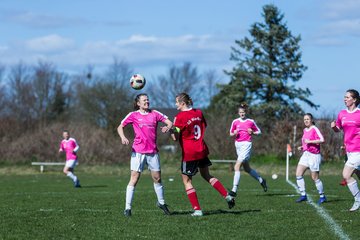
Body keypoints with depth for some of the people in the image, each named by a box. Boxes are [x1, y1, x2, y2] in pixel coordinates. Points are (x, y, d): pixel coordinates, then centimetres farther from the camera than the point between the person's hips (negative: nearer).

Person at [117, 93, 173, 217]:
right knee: (134, 178, -8)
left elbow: (169, 122, 9)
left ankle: (161, 202, 30)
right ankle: (127, 208, -5)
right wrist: (123, 137, -13)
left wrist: (167, 127, -14)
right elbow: (120, 127, 7)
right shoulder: (133, 115, 2)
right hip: (138, 151, -3)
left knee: (157, 178, 10)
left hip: (153, 151, 3)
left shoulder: (154, 114, 8)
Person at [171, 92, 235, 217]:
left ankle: (197, 210, 3)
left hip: (189, 153, -7)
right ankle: (227, 196, 14)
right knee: (206, 175, 23)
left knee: (187, 181, 7)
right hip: (202, 150, 7)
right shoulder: (198, 112, 5)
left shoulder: (180, 117, -14)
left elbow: (175, 137, -14)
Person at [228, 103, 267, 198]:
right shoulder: (235, 122, 6)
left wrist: (252, 132, -11)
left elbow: (259, 132, 9)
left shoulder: (251, 122, -1)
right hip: (238, 145, 5)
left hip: (246, 144, -5)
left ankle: (234, 190, -16)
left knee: (237, 166, -16)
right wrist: (234, 133, -8)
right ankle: (261, 180, 36)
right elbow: (231, 134, 14)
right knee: (247, 169, 14)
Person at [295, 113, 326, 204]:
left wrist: (310, 141, -23)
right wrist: (302, 147, 10)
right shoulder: (305, 130, 14)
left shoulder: (314, 129, -10)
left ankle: (322, 196, 13)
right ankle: (303, 195, 1)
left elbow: (322, 140, -22)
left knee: (315, 178, -3)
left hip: (314, 155, -8)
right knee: (298, 174, -4)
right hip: (305, 154, 8)